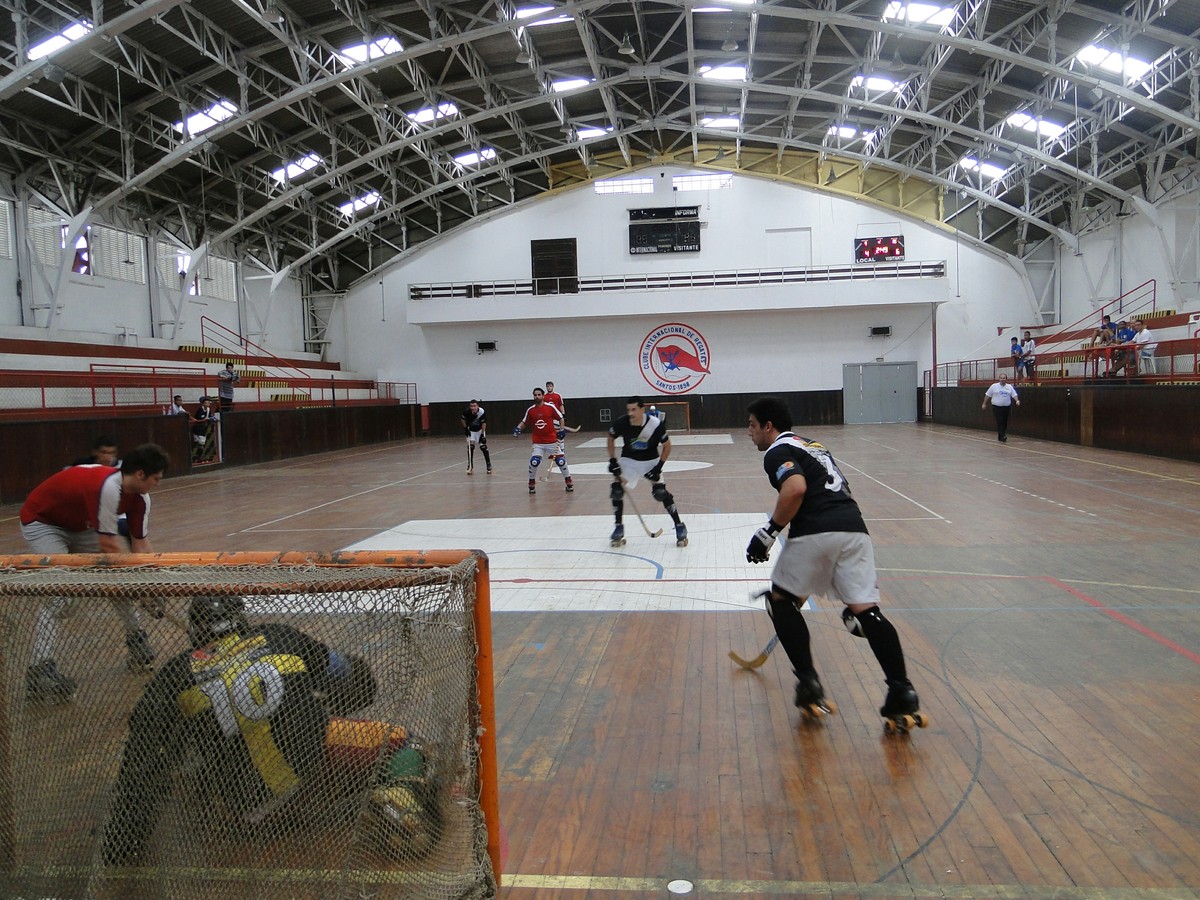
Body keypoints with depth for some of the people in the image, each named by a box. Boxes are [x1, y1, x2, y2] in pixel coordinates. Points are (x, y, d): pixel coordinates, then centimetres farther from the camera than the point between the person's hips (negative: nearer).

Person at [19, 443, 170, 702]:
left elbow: (140, 546, -6)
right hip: (42, 523, -8)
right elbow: (109, 547, -35)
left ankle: (136, 642, 21)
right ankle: (39, 673, -20)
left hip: (79, 525, 9)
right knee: (61, 596, -21)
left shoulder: (140, 498, -11)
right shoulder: (108, 487, -38)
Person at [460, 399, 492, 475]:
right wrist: (465, 428, -6)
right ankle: (470, 467, 2)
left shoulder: (482, 412, -30)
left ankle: (489, 466, 5)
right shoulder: (467, 412, -26)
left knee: (483, 447, -6)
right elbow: (463, 418, -4)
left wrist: (483, 434, -20)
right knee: (470, 447, -7)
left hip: (480, 430, -1)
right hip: (471, 430, 1)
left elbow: (484, 423, -19)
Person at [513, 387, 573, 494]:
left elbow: (560, 418, 4)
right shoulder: (530, 410, 2)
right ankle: (531, 484, 6)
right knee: (534, 462, -14)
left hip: (552, 440, -1)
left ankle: (569, 482, 16)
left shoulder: (550, 407, -4)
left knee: (561, 461, 0)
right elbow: (524, 422, 11)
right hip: (538, 443, 1)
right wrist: (518, 428, -7)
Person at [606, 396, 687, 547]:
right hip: (629, 460, 2)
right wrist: (612, 460, -5)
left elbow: (667, 446, -12)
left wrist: (659, 467, -18)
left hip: (650, 461, -2)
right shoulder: (622, 423, -21)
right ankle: (618, 528, 9)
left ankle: (679, 527, 2)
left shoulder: (656, 424, -27)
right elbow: (611, 438, 0)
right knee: (617, 491, -10)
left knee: (661, 493, -14)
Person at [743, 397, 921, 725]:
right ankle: (902, 690, -4)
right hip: (855, 529, 7)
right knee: (866, 609, 5)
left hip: (816, 533, -7)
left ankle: (808, 683, 11)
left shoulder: (778, 451, 5)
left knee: (781, 599, 13)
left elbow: (796, 489, -17)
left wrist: (769, 530, -7)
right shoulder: (813, 445, 31)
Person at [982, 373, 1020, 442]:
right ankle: (1002, 437, -16)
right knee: (1000, 422, -12)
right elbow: (987, 395, 4)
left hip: (1006, 407, 4)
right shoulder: (994, 386, -1)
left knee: (1005, 423, 8)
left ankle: (1000, 437, 20)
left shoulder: (1010, 387, 7)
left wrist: (1017, 400, -17)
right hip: (997, 407, -4)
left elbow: (1014, 395, 3)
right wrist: (984, 404, 3)